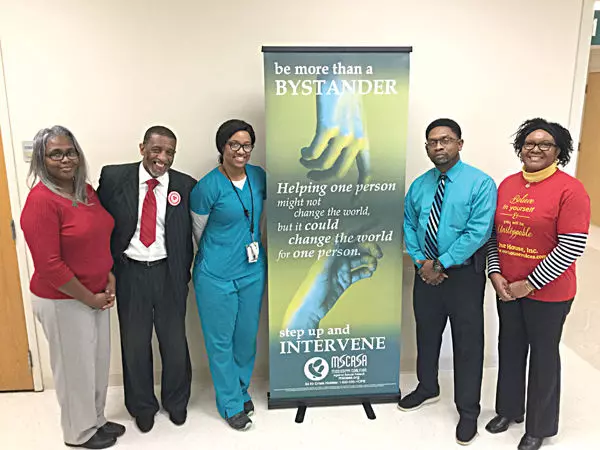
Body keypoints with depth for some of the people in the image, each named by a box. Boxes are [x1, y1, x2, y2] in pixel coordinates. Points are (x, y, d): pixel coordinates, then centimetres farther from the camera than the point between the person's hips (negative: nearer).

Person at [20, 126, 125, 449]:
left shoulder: (86, 191, 3)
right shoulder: (41, 201, -20)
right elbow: (49, 265, -22)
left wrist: (109, 278, 2)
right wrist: (90, 298, -14)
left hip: (97, 294, 7)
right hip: (62, 301, -7)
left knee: (99, 361, 21)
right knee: (75, 367, 12)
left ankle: (96, 420, 44)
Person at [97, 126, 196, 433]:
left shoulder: (185, 186, -5)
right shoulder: (113, 177, -5)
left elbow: (189, 234, 0)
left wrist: (184, 273, -2)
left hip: (169, 273, 0)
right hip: (129, 272, 1)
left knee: (174, 341, 15)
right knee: (134, 342, 15)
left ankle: (176, 402, 41)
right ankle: (142, 406, 40)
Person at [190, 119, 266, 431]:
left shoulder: (258, 176, -1)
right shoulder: (208, 186, -16)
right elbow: (198, 232, -3)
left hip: (253, 270, 5)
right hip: (216, 276, -4)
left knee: (247, 335, 17)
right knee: (221, 340, 9)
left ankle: (242, 390, 41)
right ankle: (231, 404, 29)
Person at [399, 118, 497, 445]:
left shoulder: (481, 183, -12)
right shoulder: (419, 185, 4)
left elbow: (478, 232, -19)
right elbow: (408, 225, 7)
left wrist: (440, 264, -18)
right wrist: (421, 261, -7)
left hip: (464, 274, -5)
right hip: (425, 272, 5)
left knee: (468, 343, 7)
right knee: (426, 335, 20)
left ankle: (468, 411, 26)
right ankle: (427, 388, 43)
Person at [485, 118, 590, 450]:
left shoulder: (569, 189, -13)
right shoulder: (507, 185, 5)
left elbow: (572, 247, -17)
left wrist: (530, 284, -16)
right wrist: (495, 274, -4)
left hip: (547, 293, -5)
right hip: (507, 288, 5)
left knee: (543, 356, 11)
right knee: (509, 348, 18)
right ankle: (509, 409, 40)